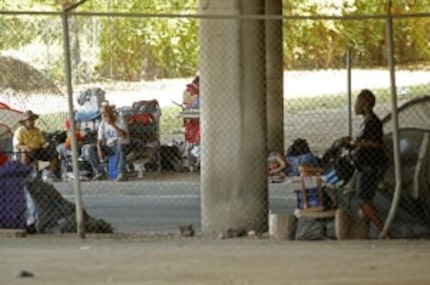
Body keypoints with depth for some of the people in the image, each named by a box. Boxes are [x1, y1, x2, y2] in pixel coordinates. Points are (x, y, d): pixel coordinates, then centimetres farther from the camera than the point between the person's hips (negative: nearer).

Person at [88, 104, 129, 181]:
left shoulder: (120, 120, -12)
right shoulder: (102, 124, 4)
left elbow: (123, 135, -28)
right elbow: (100, 140, 3)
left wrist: (112, 124, -33)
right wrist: (99, 151, -18)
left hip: (121, 145, -5)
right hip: (109, 147, 5)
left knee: (119, 146, -42)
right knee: (91, 149, -15)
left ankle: (121, 173, -41)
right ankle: (100, 171, -9)